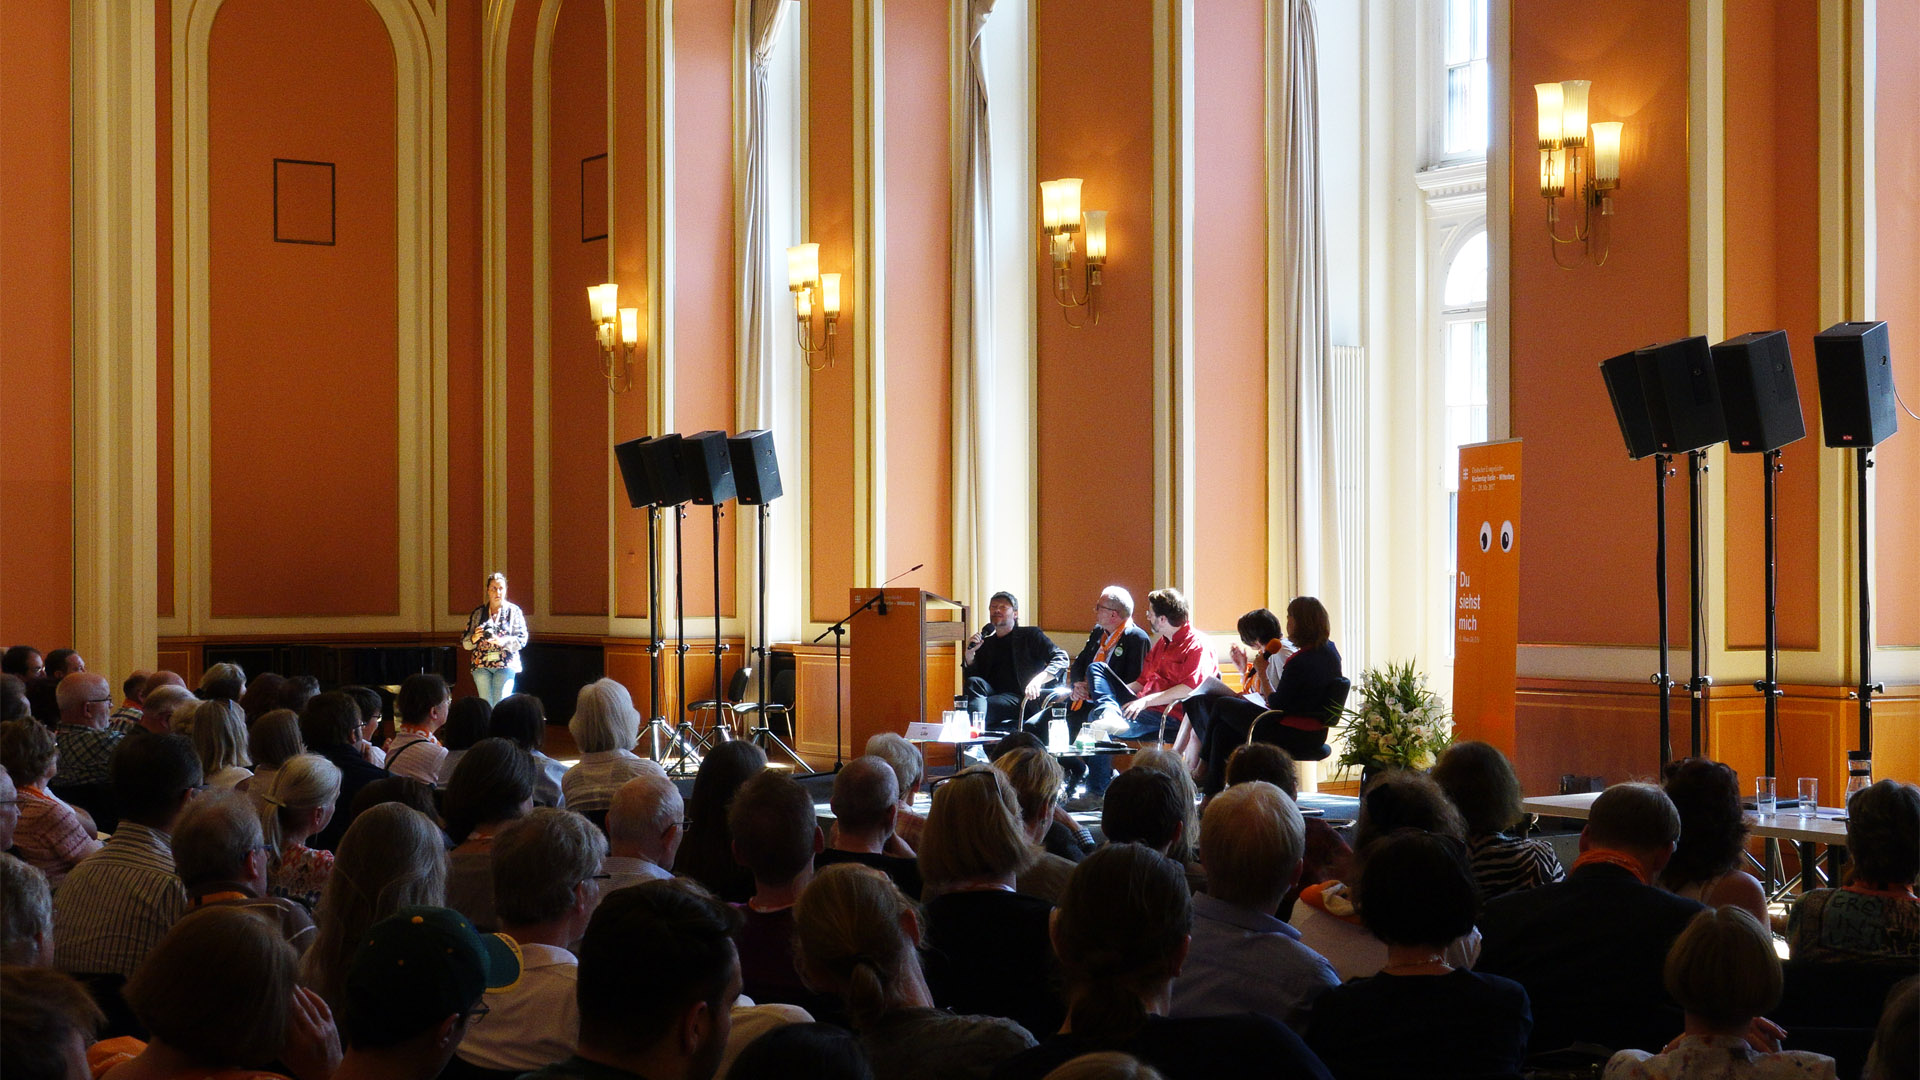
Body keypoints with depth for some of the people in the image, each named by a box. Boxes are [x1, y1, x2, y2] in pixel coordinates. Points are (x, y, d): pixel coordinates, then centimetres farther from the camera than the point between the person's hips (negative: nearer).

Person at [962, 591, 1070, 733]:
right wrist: (970, 654, 1)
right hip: (994, 694, 4)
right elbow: (968, 679, 19)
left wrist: (1038, 680, -22)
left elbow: (1061, 658, -4)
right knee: (974, 682, -30)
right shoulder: (985, 644, 24)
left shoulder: (1030, 635, 11)